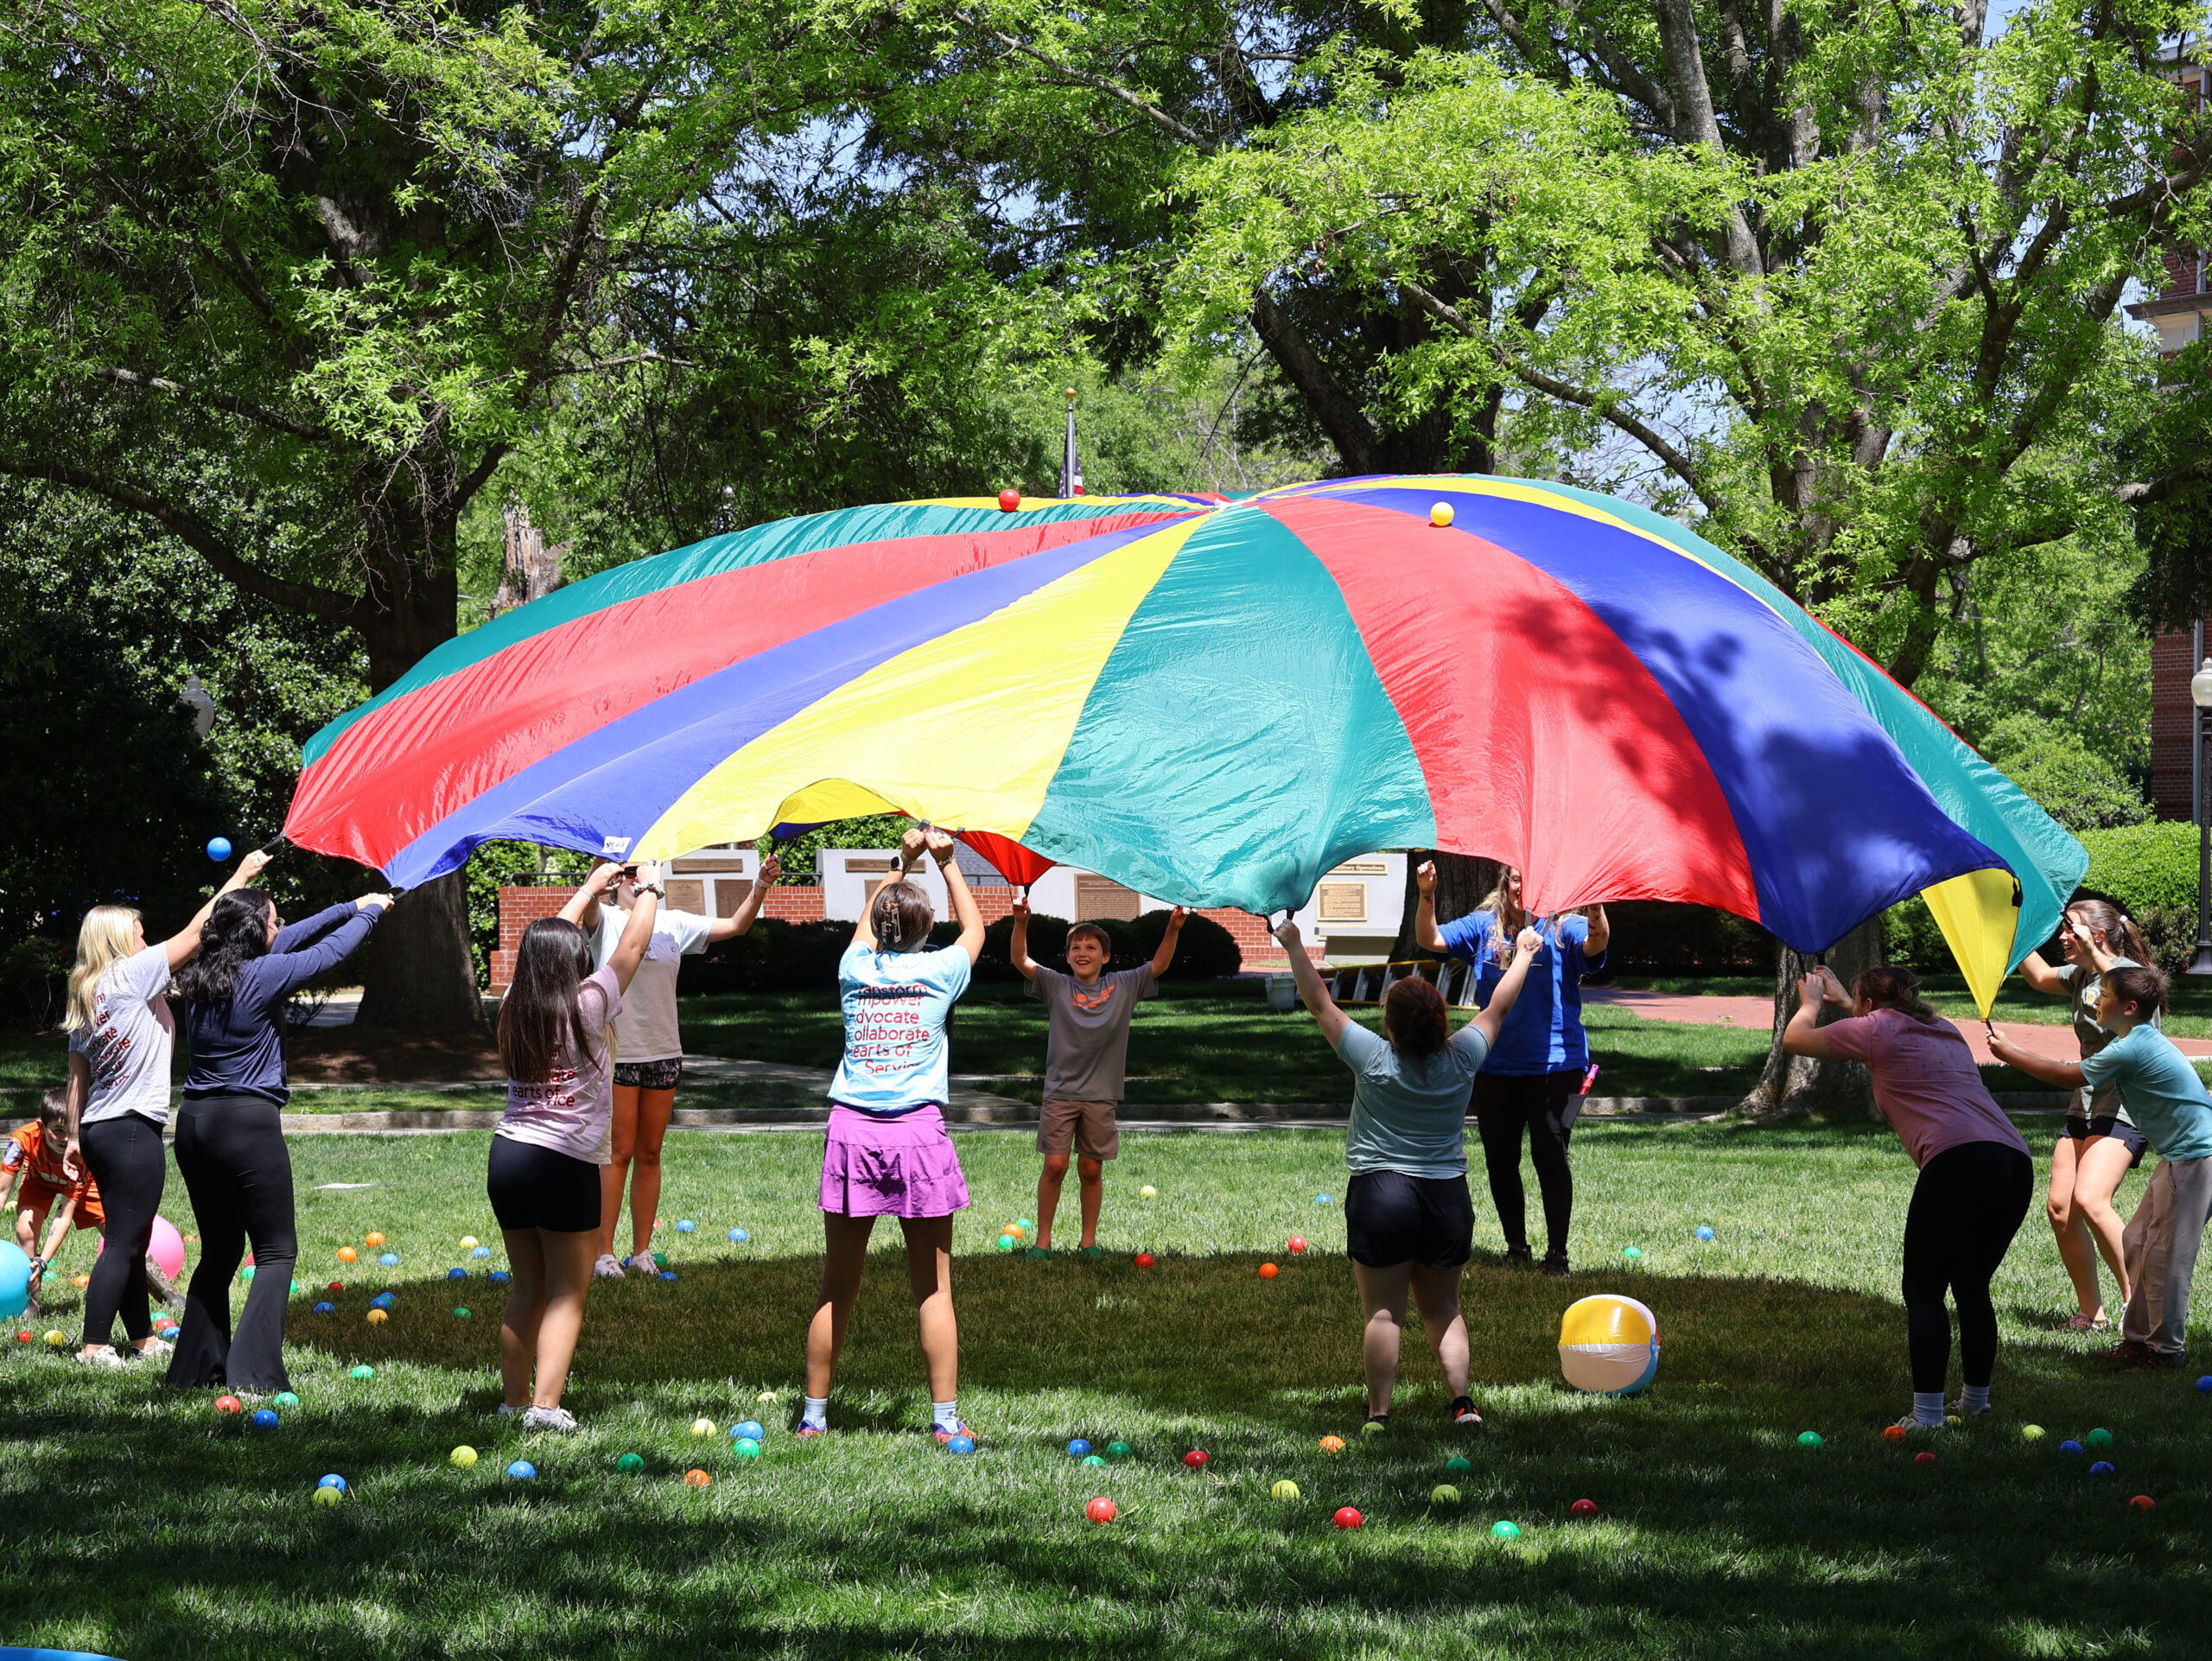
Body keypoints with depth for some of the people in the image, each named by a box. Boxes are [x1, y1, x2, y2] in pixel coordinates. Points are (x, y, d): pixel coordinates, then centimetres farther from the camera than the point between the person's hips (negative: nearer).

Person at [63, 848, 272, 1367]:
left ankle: (143, 1337, 22)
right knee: (124, 1244, -7)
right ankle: (93, 1347, -9)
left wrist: (75, 1138, 17)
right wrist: (240, 877, -3)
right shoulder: (128, 976, -10)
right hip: (132, 1129, -9)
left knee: (132, 1243, 15)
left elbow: (78, 1075, 14)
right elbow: (194, 935, -9)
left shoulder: (85, 995, 12)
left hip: (99, 1130, 9)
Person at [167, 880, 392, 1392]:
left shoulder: (199, 976, 9)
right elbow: (331, 951, 0)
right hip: (248, 1120, -7)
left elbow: (289, 941, 21)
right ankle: (255, 1372, -9)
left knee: (218, 1252, 18)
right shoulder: (262, 976, -12)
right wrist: (368, 912, 20)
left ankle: (196, 1366, 19)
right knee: (277, 1252, 1)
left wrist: (348, 907, 30)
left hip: (194, 1120, 7)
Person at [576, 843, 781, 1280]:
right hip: (617, 1054, -4)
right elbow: (587, 906, -27)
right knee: (618, 1153, -3)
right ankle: (603, 1252, 2)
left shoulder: (672, 923, 7)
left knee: (649, 1154, 9)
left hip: (663, 1053, 4)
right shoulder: (604, 921, -4)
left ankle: (642, 1250, 16)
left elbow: (734, 925, 8)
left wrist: (759, 887, -8)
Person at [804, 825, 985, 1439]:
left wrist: (902, 862, 36)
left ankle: (814, 1414, 12)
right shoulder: (938, 970, 1)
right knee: (933, 1288, 3)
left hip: (852, 1129, 2)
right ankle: (945, 1417, 3)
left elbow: (867, 924, 31)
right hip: (917, 1131, -2)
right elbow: (974, 928, 24)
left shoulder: (856, 969, 7)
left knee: (836, 1287, 7)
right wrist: (947, 863, 30)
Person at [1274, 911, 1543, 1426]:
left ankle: (1378, 1415, -4)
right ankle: (1463, 1400, 4)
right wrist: (1524, 954, 27)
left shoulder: (1373, 1058, -10)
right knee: (1443, 1310, 15)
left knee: (1383, 1313, -1)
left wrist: (1294, 946, 6)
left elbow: (1320, 1004, -2)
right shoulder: (1462, 1058, -2)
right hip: (1447, 1199, 3)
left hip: (1380, 1197, -3)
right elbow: (1498, 1007, 13)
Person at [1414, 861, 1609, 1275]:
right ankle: (1516, 1247, 24)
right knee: (1499, 1159, 10)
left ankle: (1557, 1252, 7)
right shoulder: (1484, 927, 7)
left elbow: (1596, 943, -25)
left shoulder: (1562, 929, -5)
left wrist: (1594, 902, -45)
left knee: (1549, 1156, -4)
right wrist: (1427, 897, -13)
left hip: (1553, 1065, -4)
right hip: (1496, 1066, 4)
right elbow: (1431, 940, 4)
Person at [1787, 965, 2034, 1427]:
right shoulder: (1943, 1029, 31)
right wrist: (1842, 999, 61)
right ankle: (1975, 1400, 26)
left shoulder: (1875, 1030, 10)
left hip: (1959, 1161, -7)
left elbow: (1794, 1039, 23)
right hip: (2016, 1162, 7)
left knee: (1924, 1291, -2)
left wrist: (1811, 1002, 43)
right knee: (1972, 1288, 19)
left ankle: (1927, 1414, -8)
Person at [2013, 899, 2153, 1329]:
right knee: (2060, 1208, -1)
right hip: (2085, 1107, 9)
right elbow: (2039, 976, 33)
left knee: (2089, 1200, -25)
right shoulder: (2081, 976, 15)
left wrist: (2093, 953, -41)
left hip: (2125, 1108, -9)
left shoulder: (2128, 971, -10)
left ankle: (2137, 1301, -14)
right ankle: (2091, 1313, 8)